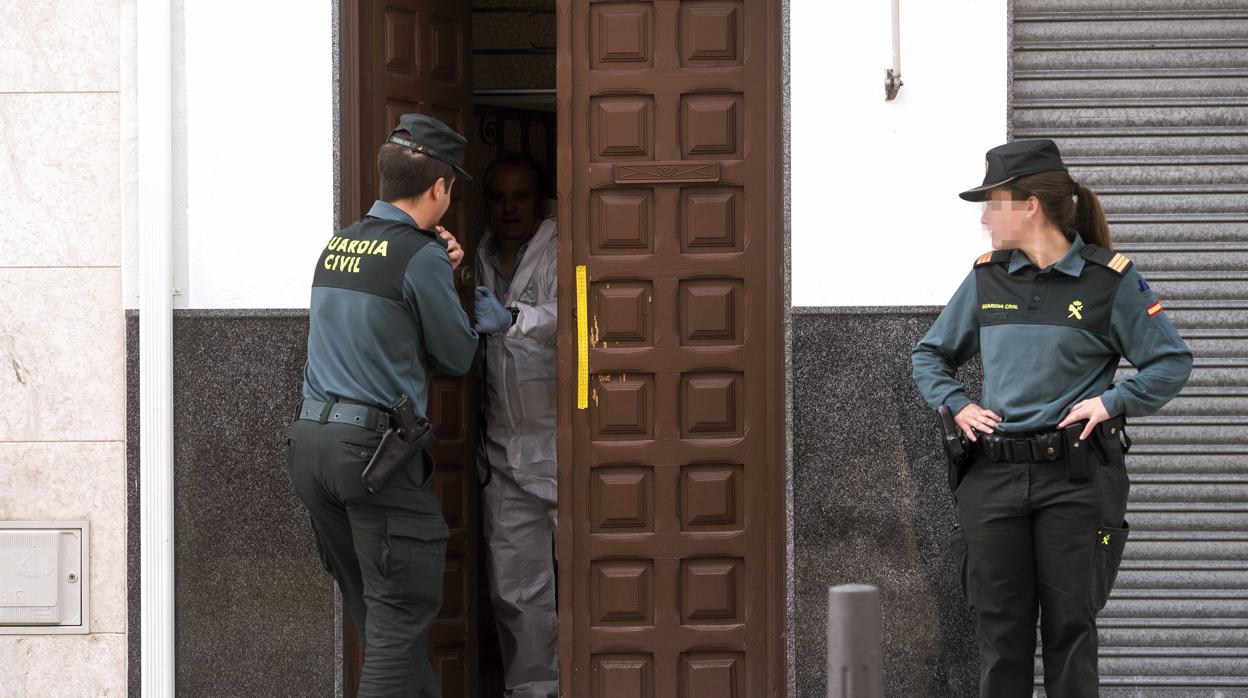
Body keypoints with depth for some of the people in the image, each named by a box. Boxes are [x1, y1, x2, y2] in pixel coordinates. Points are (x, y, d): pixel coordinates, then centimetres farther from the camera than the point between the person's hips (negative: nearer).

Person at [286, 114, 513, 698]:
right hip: (375, 451, -8)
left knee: (375, 614, 14)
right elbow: (456, 358, -1)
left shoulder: (338, 245, 14)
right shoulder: (419, 256, -9)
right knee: (401, 617, -2)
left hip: (310, 440, 8)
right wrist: (485, 326, 20)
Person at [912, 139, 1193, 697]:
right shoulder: (986, 278, 10)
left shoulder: (1109, 279, -2)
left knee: (1070, 626, 0)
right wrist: (955, 405, 5)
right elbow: (931, 353, 22)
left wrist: (1111, 401, -11)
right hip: (993, 477, 4)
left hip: (1076, 479, -4)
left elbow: (1172, 362, 1)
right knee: (999, 629, 5)